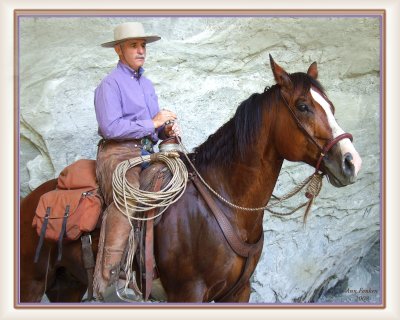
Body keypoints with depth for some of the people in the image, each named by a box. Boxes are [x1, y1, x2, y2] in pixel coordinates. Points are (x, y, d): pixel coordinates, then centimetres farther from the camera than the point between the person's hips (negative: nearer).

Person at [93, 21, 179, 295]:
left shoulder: (147, 84, 23)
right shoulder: (110, 84, -3)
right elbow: (110, 127, -16)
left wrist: (168, 130, 6)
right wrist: (151, 123, -12)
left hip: (147, 154, 9)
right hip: (118, 153, -9)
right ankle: (105, 280, -35)